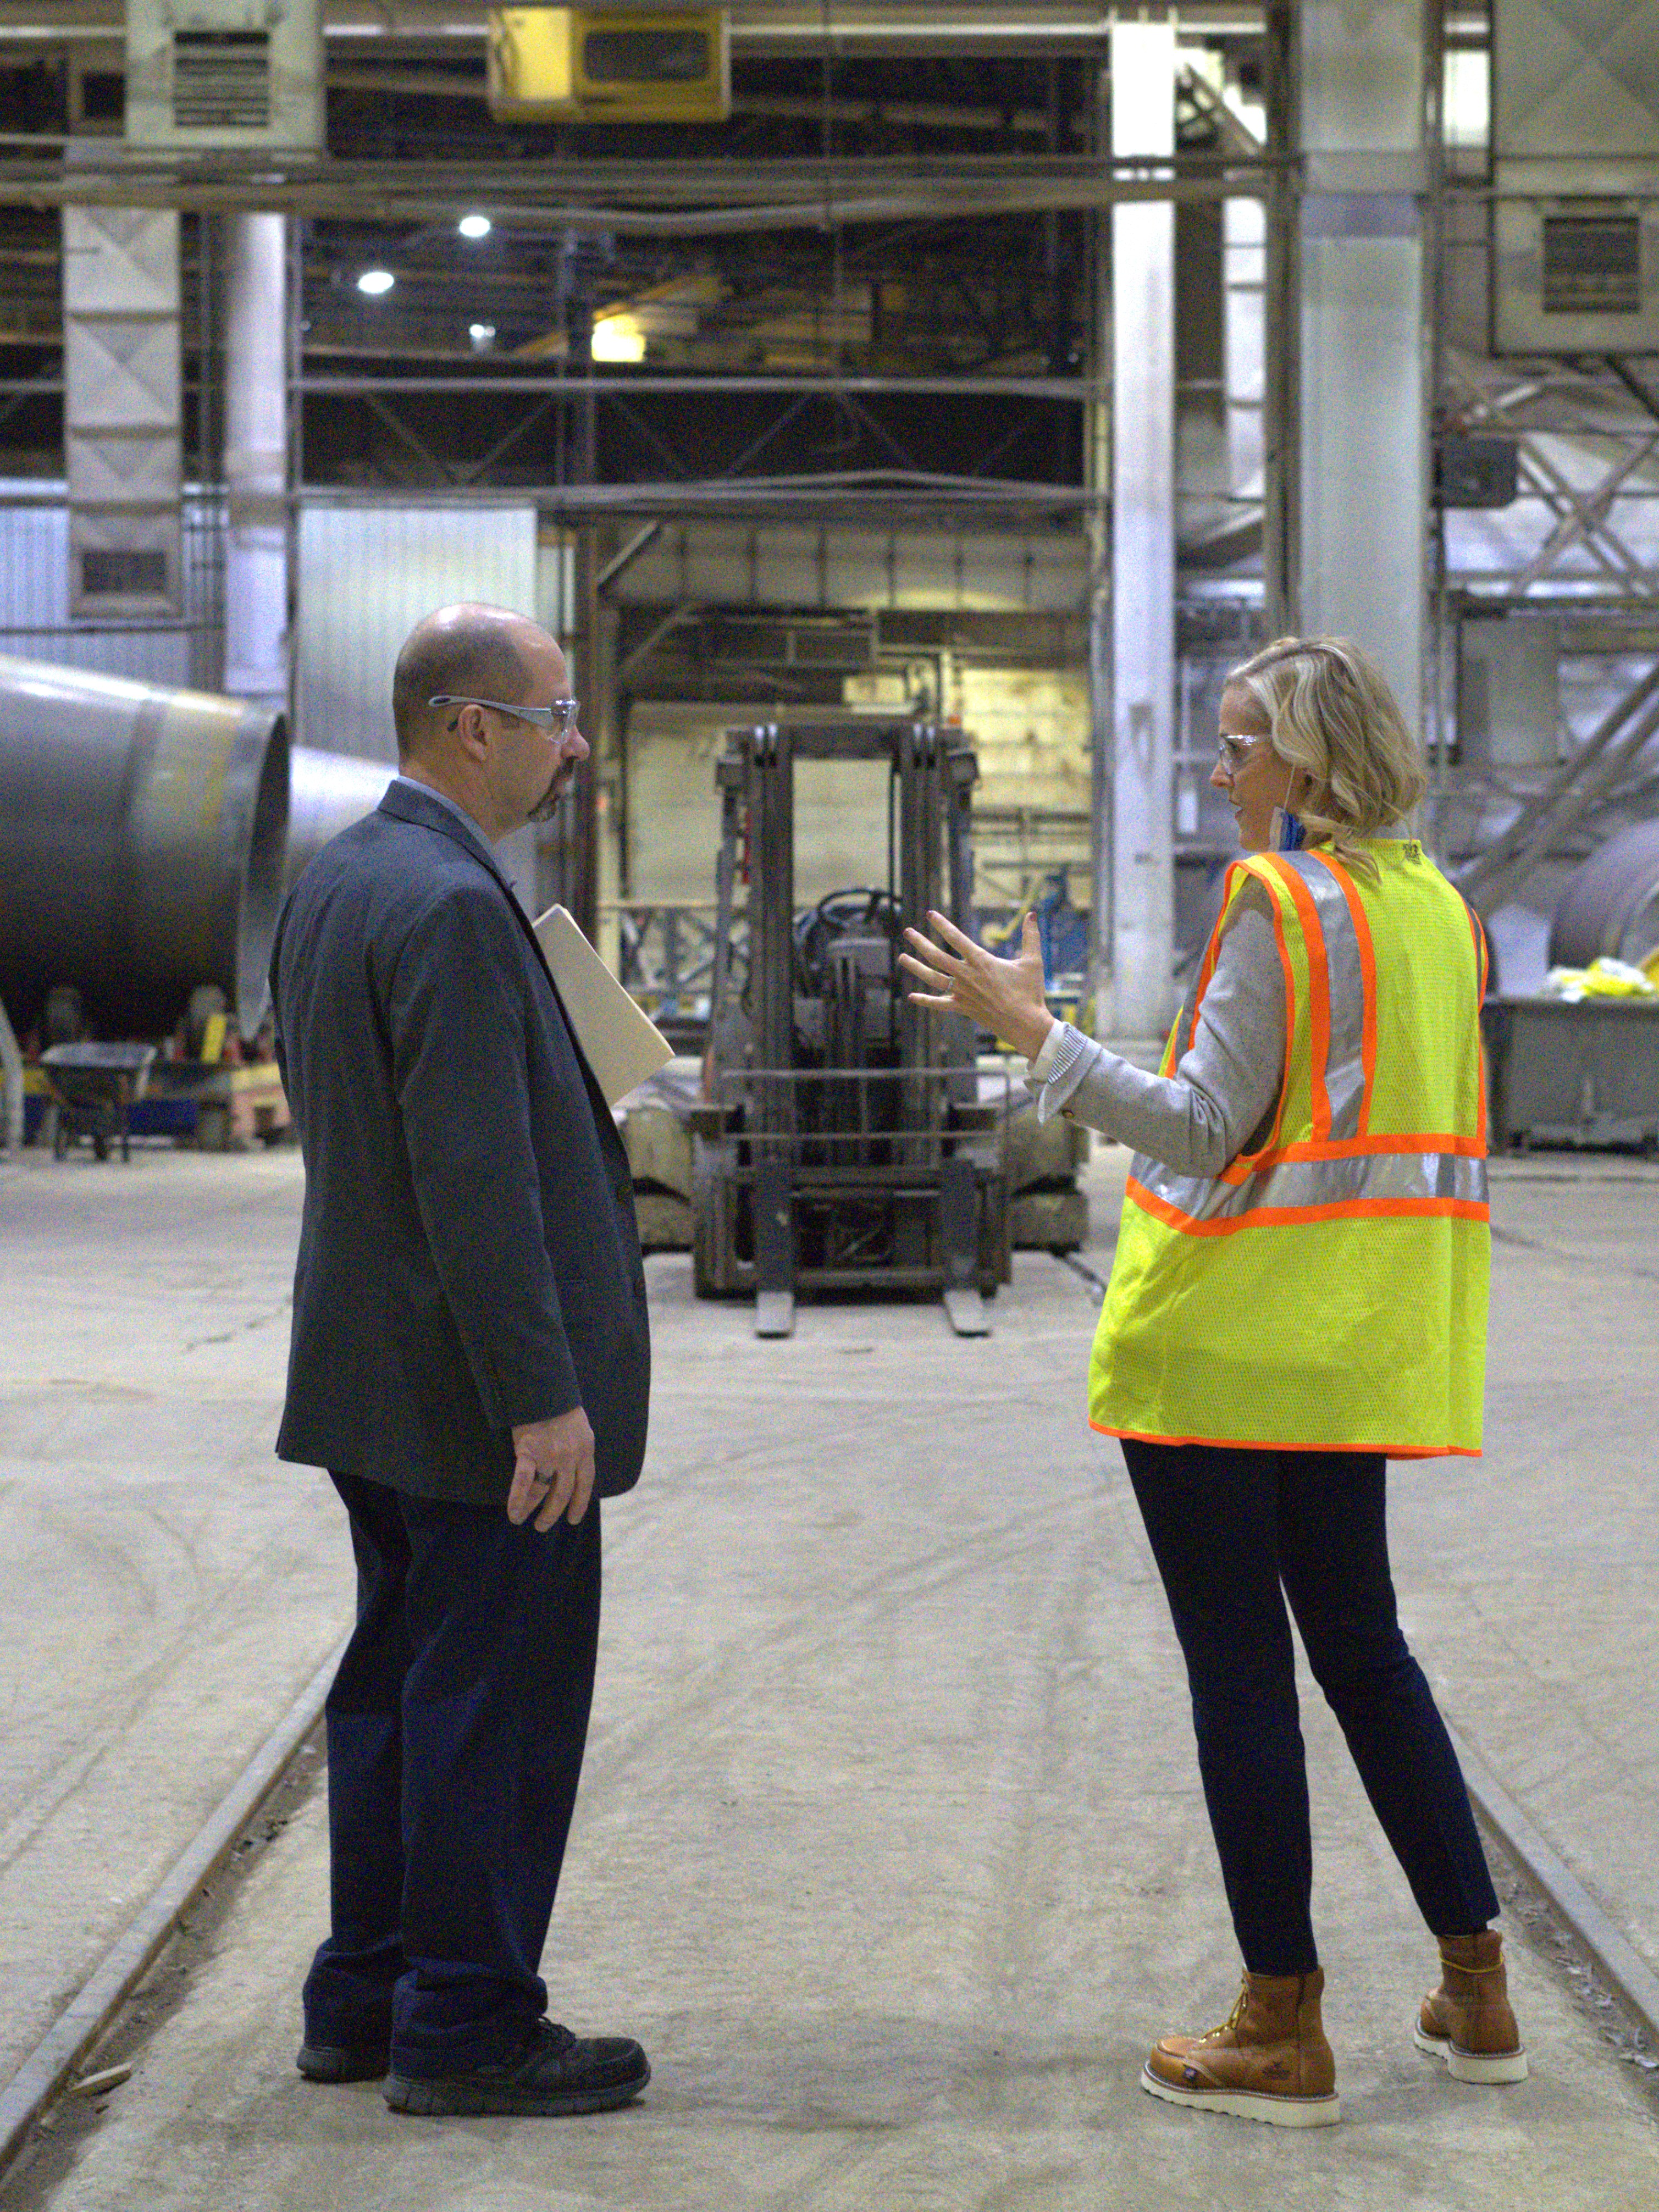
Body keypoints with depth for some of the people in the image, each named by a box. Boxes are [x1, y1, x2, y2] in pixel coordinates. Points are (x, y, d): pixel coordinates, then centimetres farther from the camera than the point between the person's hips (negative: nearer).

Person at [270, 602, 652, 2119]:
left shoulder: (334, 884, 11)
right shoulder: (453, 908, -20)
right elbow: (477, 1180, -24)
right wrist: (543, 1399, -22)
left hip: (376, 1377, 10)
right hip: (473, 1388, -10)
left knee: (400, 1688, 17)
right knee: (499, 1706, 0)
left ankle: (366, 2003, 26)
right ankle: (468, 2030, 8)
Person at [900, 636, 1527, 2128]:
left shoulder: (1282, 901, -14)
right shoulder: (1434, 905, 11)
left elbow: (1207, 1127, -18)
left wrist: (1034, 1028, -15)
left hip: (1226, 1333, -8)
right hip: (1359, 1345, 8)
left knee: (1239, 1666, 0)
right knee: (1360, 1642, 17)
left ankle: (1284, 2031, 5)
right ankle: (1477, 1992, 21)